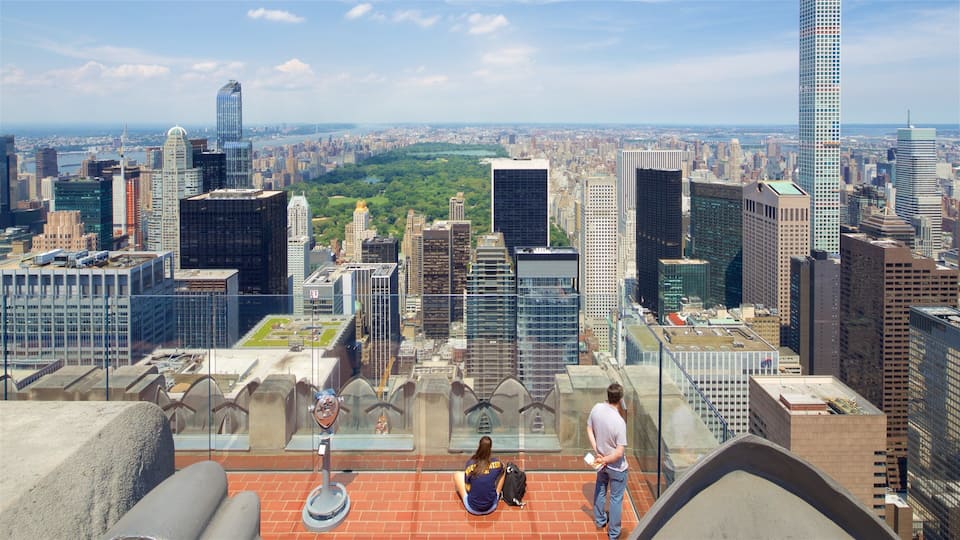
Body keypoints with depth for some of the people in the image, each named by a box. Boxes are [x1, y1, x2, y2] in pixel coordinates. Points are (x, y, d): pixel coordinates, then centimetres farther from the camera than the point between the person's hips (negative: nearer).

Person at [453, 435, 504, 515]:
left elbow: (467, 488, -8)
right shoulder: (497, 463, -13)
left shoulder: (470, 463, -17)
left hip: (472, 508, -1)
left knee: (457, 474, 16)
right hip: (491, 507, 1)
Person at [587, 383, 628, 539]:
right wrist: (604, 460, -13)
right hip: (616, 467, -6)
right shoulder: (619, 422, -35)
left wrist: (597, 453, -1)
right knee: (616, 498, 16)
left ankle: (600, 520, 50)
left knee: (600, 490, 29)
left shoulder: (596, 408, -17)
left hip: (601, 461, 6)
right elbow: (619, 453, -30)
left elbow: (589, 429, -2)